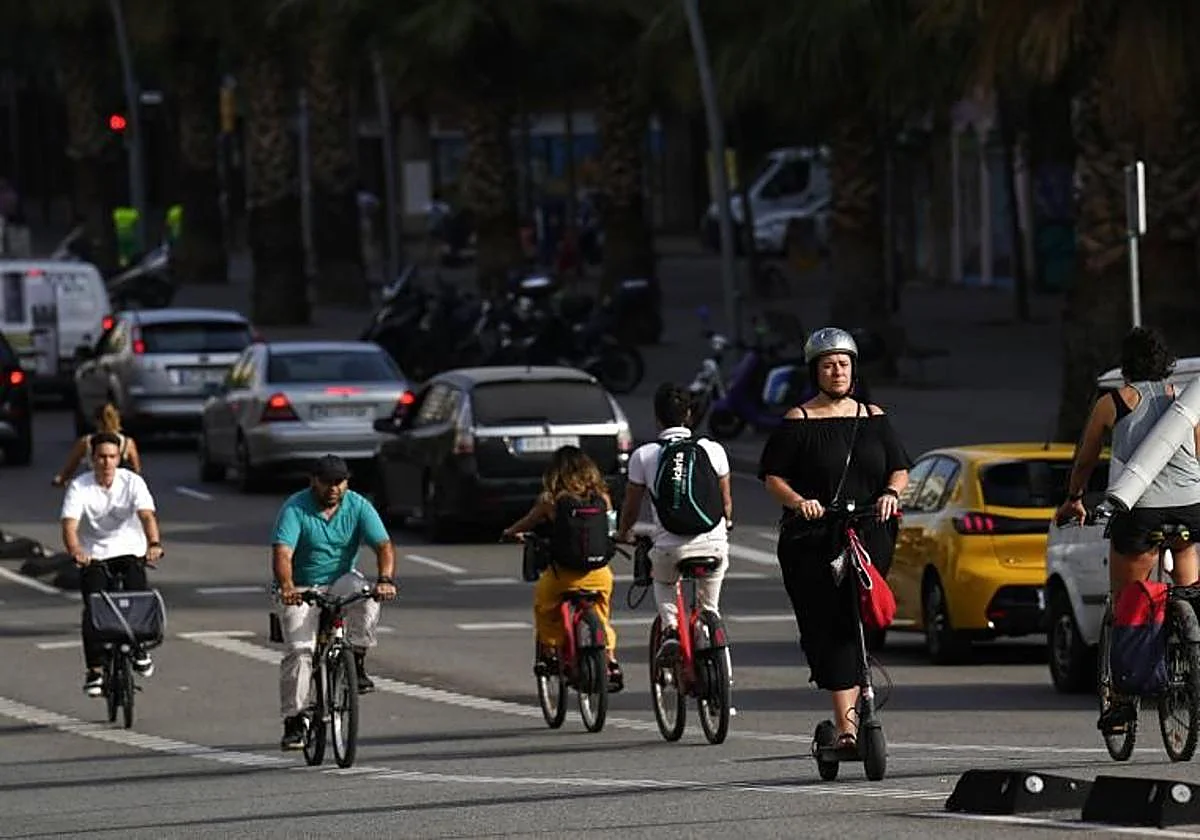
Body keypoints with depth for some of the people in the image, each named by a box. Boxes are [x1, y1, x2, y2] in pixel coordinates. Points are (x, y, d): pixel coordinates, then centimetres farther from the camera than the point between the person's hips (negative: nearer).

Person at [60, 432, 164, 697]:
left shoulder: (132, 482, -6)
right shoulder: (79, 487, -9)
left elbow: (147, 516, -20)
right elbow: (70, 525, -21)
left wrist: (153, 544, -40)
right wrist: (75, 552, -42)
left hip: (128, 552, 0)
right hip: (93, 557, 0)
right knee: (94, 608, -17)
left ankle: (139, 649, -2)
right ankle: (95, 670, -12)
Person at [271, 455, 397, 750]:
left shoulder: (358, 506, -5)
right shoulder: (295, 509, -13)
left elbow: (383, 545, -15)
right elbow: (282, 552, -27)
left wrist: (385, 579, -36)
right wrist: (286, 586, -47)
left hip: (341, 582, 2)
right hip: (302, 589, -2)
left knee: (367, 596, -32)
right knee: (299, 650, -19)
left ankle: (357, 663, -16)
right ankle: (294, 720, -12)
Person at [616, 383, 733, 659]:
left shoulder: (643, 456, -1)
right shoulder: (713, 450, 3)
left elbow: (631, 505, 9)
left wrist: (622, 533, 30)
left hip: (670, 547, -1)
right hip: (712, 543, 1)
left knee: (663, 583, 31)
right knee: (708, 607, 25)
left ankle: (670, 626, 8)